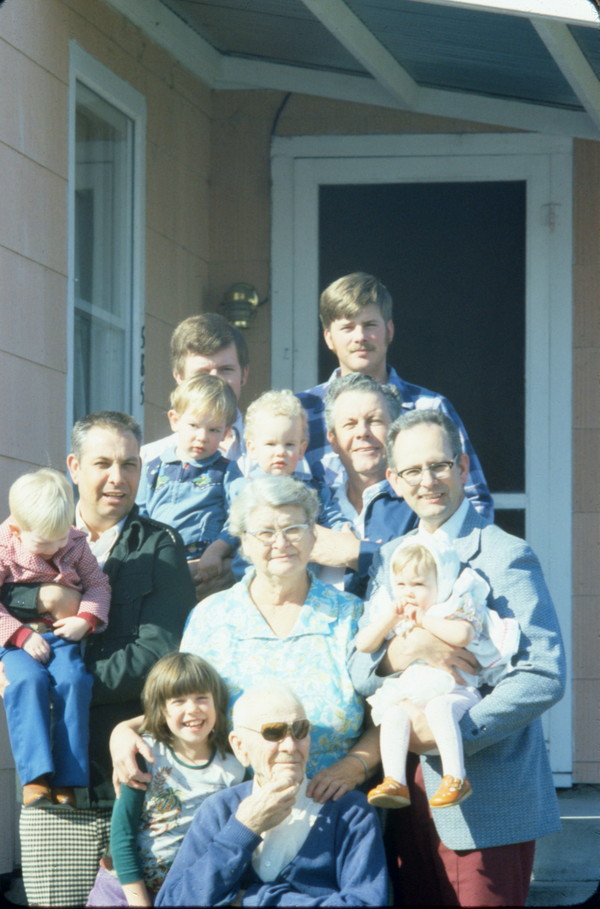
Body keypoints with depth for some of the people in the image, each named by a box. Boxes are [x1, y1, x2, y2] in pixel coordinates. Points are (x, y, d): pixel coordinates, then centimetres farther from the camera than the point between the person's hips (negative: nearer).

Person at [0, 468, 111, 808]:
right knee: (28, 681, -31)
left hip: (63, 634, 2)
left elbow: (98, 585, 11)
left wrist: (86, 619, -9)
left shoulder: (76, 544, 3)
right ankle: (35, 777, -32)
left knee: (73, 681, -26)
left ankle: (66, 780, -23)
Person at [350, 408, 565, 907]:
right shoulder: (389, 558, 13)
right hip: (410, 791, 6)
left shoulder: (505, 556, -8)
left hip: (487, 802, -6)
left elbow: (544, 676, -16)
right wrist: (398, 653, -15)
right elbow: (358, 672, 8)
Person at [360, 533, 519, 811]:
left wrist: (424, 620, -11)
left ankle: (456, 778, -37)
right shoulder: (389, 615, 19)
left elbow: (463, 634, -17)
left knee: (439, 707, -37)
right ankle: (394, 782, -35)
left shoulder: (454, 609, 5)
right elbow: (363, 645, 12)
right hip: (405, 694, 4)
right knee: (393, 713, -28)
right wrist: (389, 619, 0)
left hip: (452, 691, -4)